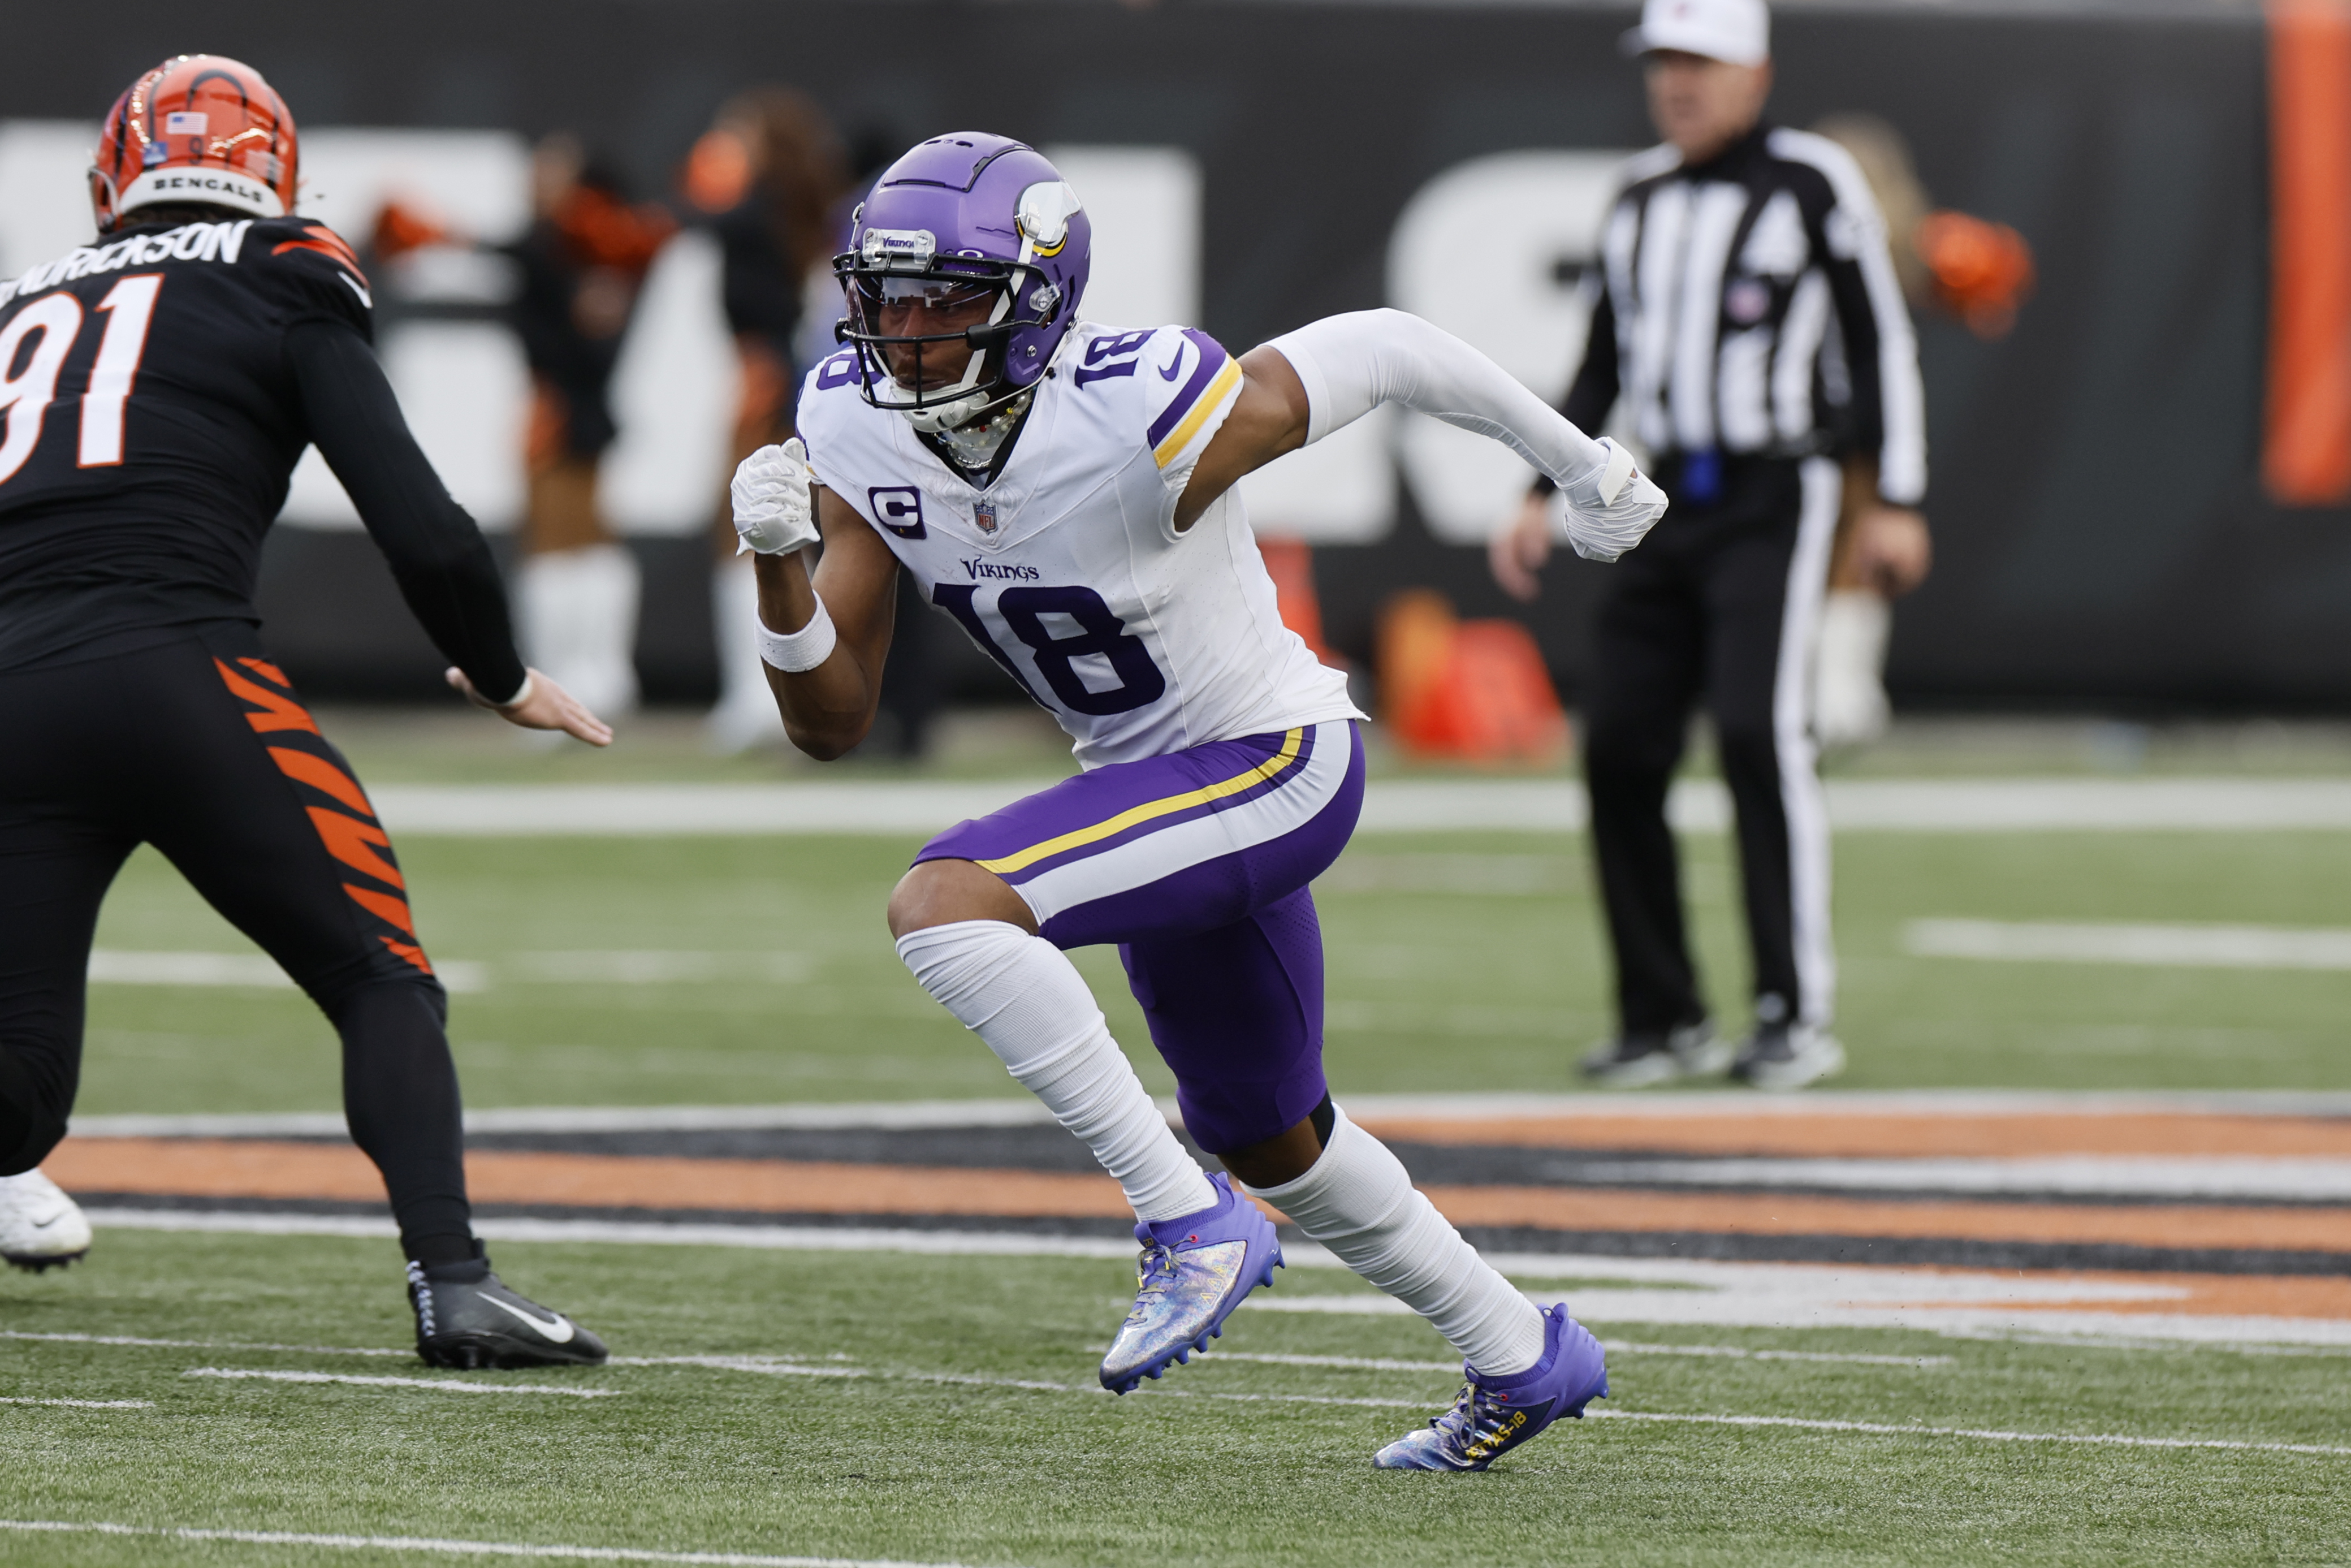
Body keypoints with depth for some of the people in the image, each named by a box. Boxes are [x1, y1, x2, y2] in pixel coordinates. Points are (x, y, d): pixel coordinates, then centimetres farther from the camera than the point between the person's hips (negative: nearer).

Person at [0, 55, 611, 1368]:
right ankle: (452, 1281, -10)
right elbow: (421, 529, 4)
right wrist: (505, 682, 19)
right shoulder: (283, 290, 12)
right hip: (177, 660, -4)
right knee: (383, 983, 8)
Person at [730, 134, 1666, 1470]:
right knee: (1269, 1141, 24)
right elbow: (832, 723, -8)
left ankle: (1192, 1222, -19)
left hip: (1273, 767, -8)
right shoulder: (860, 434, -11)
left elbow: (1385, 353, -15)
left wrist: (1581, 465, 0)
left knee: (943, 906, -27)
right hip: (1153, 782, 8)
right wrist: (782, 567, -28)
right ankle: (1526, 1358, 45)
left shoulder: (1144, 421, -30)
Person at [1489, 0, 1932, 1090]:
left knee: (1759, 732, -18)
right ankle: (1664, 1018, 9)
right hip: (1664, 503, 6)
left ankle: (1797, 1016, -14)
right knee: (1620, 746, 0)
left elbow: (1877, 342, -3)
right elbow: (1603, 365, 21)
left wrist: (1895, 501, -9)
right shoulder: (1638, 200, 14)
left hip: (1775, 499, -6)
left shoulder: (1811, 184, -3)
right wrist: (1543, 497, 13)